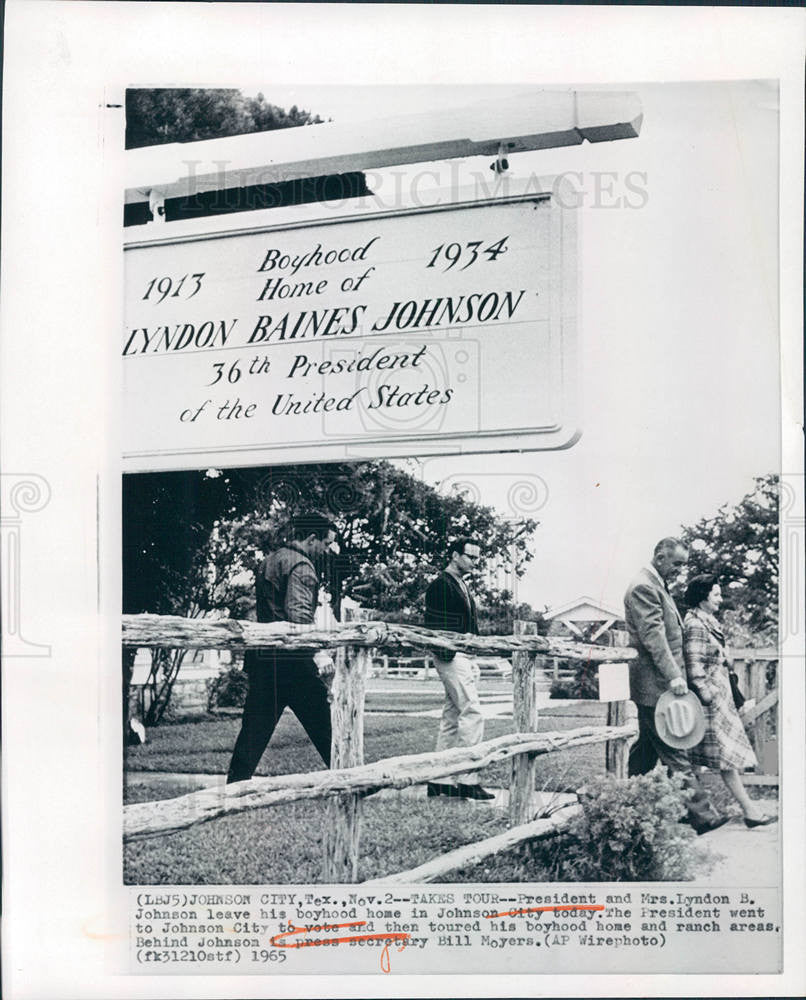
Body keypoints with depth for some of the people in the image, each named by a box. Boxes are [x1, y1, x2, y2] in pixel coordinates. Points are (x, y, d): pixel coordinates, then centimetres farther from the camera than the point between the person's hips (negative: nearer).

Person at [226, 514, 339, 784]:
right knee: (325, 723, 3)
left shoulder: (268, 562, 20)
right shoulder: (301, 566, -9)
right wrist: (317, 652, -26)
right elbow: (299, 614, -23)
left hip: (262, 658, 8)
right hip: (291, 659, -8)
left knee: (253, 729, 9)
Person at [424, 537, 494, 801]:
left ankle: (440, 780, 14)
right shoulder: (440, 585, -9)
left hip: (465, 658, 10)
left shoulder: (462, 585, 20)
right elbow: (434, 625, -14)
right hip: (451, 658, -10)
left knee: (451, 719, 10)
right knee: (473, 715, -13)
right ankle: (467, 781, -11)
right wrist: (446, 654, -21)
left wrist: (473, 661, 17)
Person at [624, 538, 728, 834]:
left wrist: (675, 674, 21)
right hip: (654, 684, -11)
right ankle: (702, 814, -6)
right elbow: (653, 635, -22)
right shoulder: (643, 587, -14)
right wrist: (673, 676, -27)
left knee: (647, 749, 15)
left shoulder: (658, 586, 19)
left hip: (657, 685, 11)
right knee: (674, 753, -7)